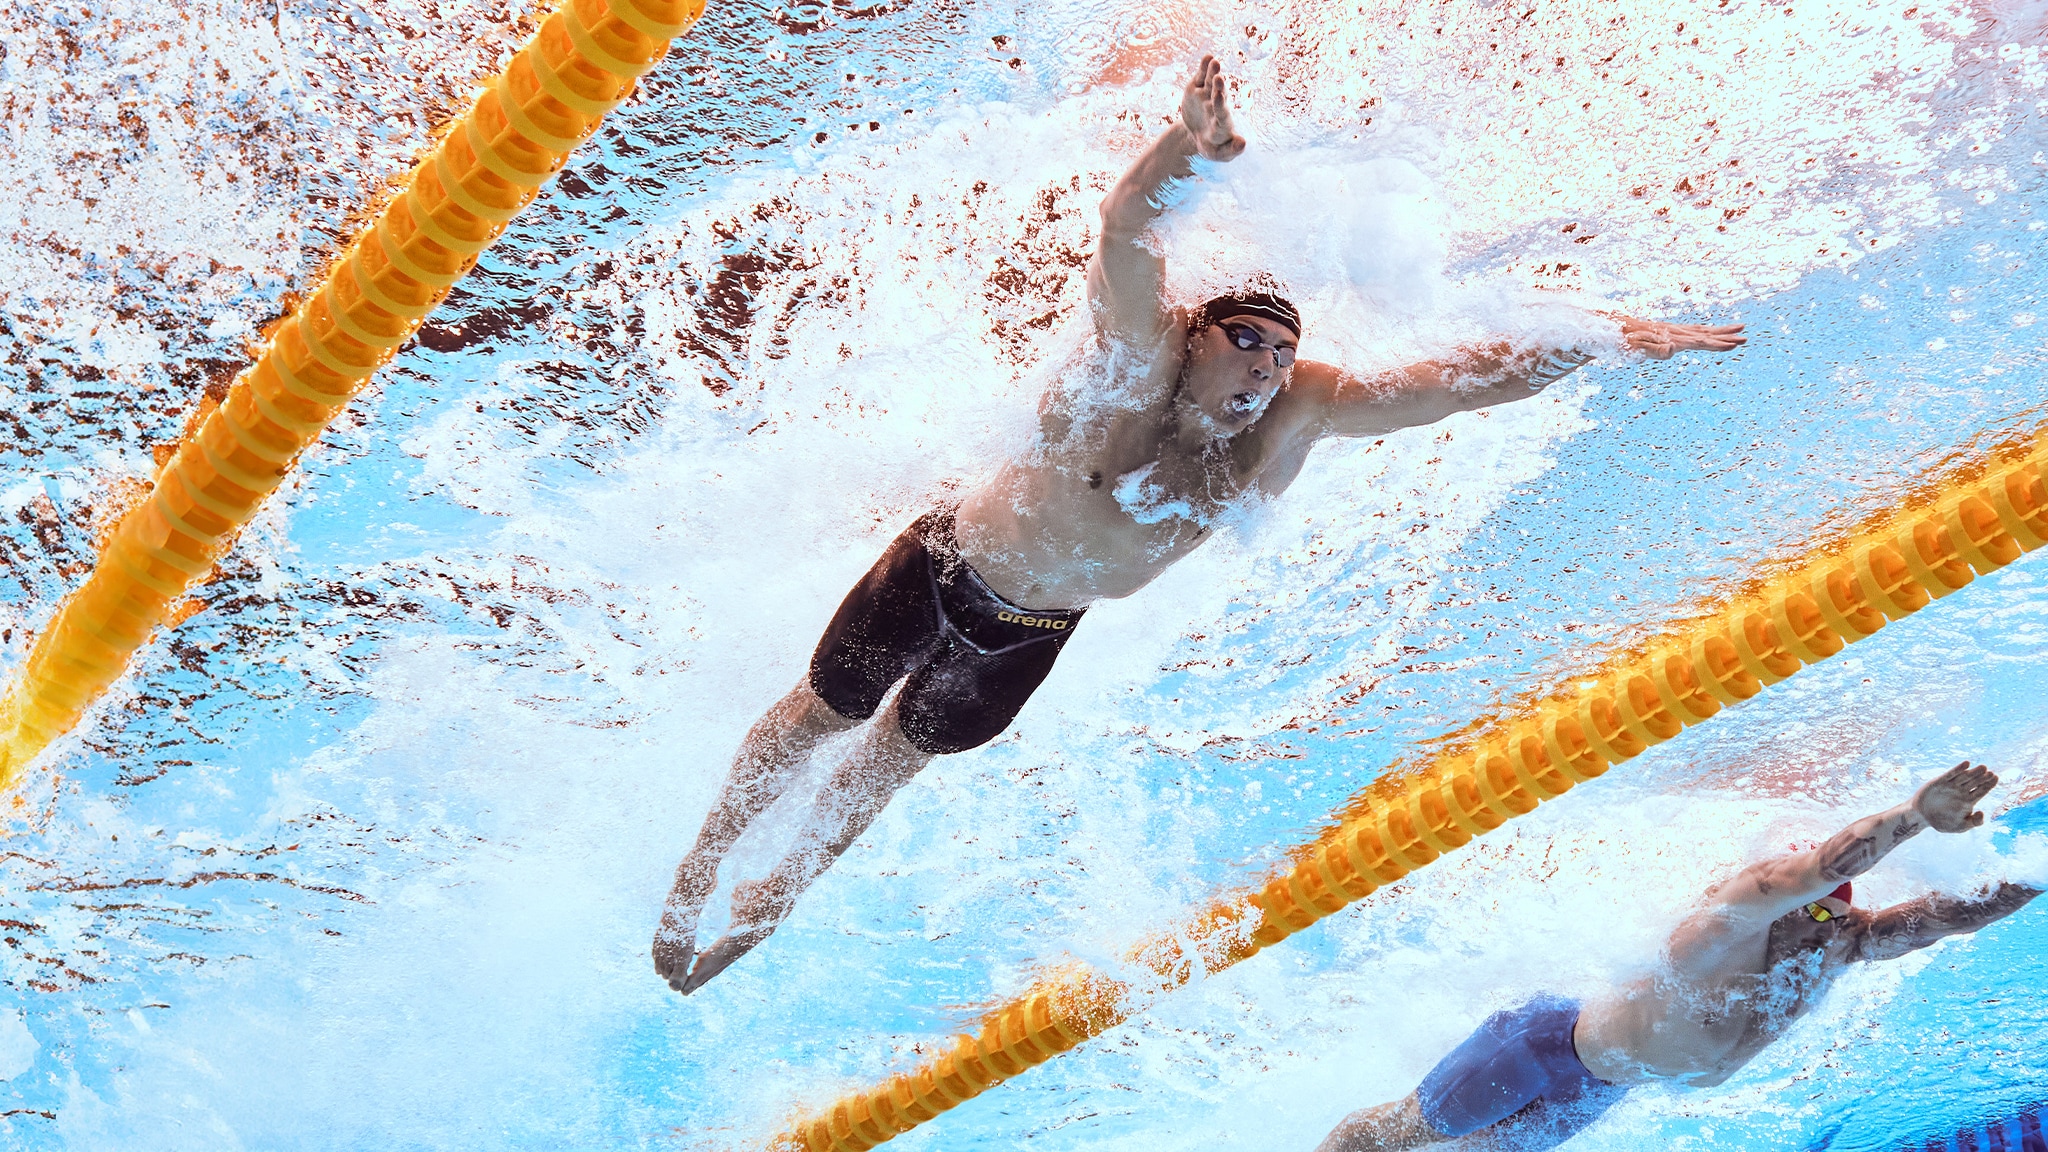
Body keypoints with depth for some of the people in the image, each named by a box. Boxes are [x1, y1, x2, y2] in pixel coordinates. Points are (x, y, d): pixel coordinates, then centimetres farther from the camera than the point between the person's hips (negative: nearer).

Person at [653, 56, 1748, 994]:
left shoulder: (1306, 410, -20)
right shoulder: (1138, 360, -33)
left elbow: (1471, 374, -22)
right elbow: (1124, 226, -53)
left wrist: (1612, 336, -31)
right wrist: (1190, 145, -73)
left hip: (1032, 632, 4)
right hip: (948, 566, -4)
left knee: (902, 755, 21)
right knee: (824, 713, 14)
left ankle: (778, 891, 47)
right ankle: (701, 864, 41)